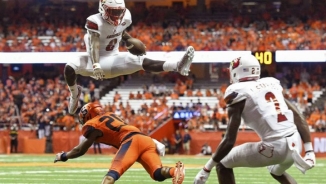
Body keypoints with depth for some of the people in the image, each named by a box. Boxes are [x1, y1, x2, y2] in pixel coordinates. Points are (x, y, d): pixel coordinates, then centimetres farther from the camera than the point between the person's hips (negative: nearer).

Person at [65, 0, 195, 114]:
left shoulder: (124, 18, -4)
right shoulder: (96, 22, -23)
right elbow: (94, 46, -31)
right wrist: (95, 65, -44)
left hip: (113, 59, 3)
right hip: (97, 61, -3)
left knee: (142, 62, -20)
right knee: (70, 68, -31)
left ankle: (177, 66, -41)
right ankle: (74, 94, 1)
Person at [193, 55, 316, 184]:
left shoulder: (239, 93, 0)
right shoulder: (272, 84, 20)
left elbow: (229, 140, -5)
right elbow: (299, 118, 14)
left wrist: (206, 169, 3)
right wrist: (309, 152, 15)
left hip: (275, 146, -7)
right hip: (295, 143, 7)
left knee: (222, 164, 12)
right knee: (277, 171, 40)